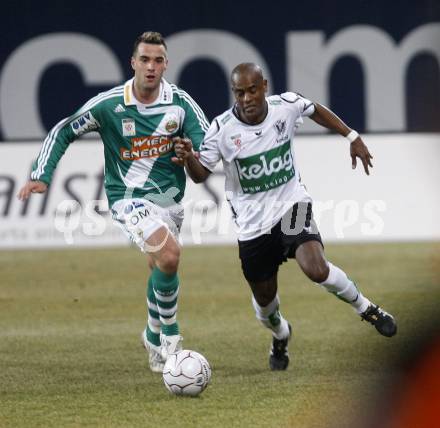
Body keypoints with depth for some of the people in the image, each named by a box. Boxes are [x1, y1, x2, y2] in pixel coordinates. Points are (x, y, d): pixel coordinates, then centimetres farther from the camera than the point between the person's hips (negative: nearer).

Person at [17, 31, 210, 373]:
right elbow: (63, 132, -2)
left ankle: (154, 337, 42)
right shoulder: (108, 105, -12)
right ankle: (170, 336, -10)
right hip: (130, 199, -4)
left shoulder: (180, 102, -7)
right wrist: (41, 176, -10)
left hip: (171, 198, 4)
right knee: (169, 255, -26)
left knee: (162, 267, 16)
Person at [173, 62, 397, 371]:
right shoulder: (222, 129, -16)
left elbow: (316, 111, 12)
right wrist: (188, 158, -29)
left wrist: (353, 138, 12)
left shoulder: (287, 105, -12)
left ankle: (366, 308, 1)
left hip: (291, 204, -1)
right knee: (264, 299, 12)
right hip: (252, 222, 1)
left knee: (316, 269, -27)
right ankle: (280, 335, 49)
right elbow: (201, 175, -6)